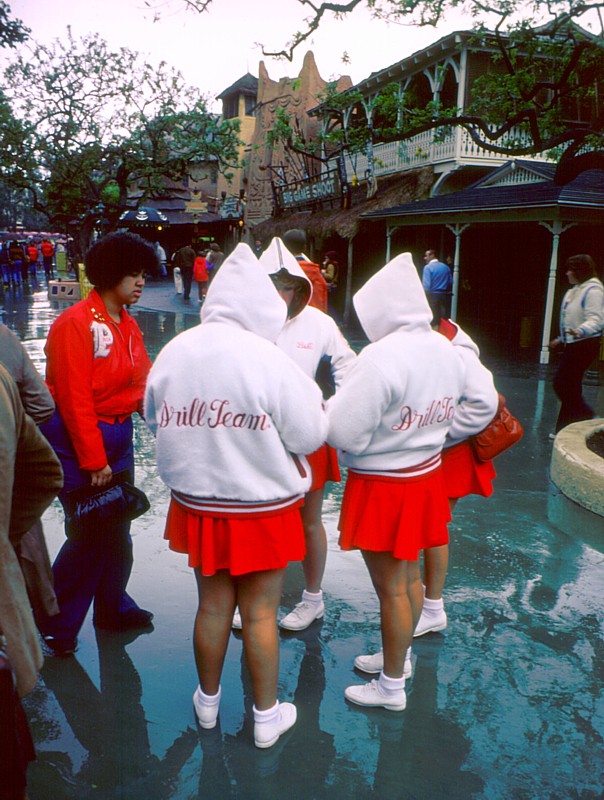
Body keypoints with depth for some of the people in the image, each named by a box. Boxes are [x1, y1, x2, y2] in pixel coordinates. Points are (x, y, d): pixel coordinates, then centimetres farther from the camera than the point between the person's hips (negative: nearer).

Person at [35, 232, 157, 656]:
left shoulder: (127, 324, 9)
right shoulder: (76, 323, -16)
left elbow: (142, 379, 8)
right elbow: (74, 399, -19)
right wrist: (94, 459, -17)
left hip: (118, 436, 8)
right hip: (78, 441, -8)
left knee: (117, 528, 15)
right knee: (88, 534, -2)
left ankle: (113, 606, 35)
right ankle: (55, 625, 17)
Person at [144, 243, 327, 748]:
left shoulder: (173, 353, -5)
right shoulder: (269, 360, -21)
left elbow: (156, 419, 9)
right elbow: (309, 436, -14)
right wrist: (310, 398, 4)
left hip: (196, 504, 4)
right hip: (262, 507, -4)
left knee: (213, 604, 20)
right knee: (260, 612, 11)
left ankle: (208, 700, 40)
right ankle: (267, 717, 30)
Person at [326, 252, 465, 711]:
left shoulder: (382, 357, -27)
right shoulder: (446, 350, -1)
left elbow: (345, 433, -25)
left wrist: (330, 406, -6)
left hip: (384, 485, -8)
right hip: (427, 474, 8)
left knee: (391, 588, 7)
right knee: (409, 577, 23)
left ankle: (392, 687, 25)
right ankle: (400, 655, 43)